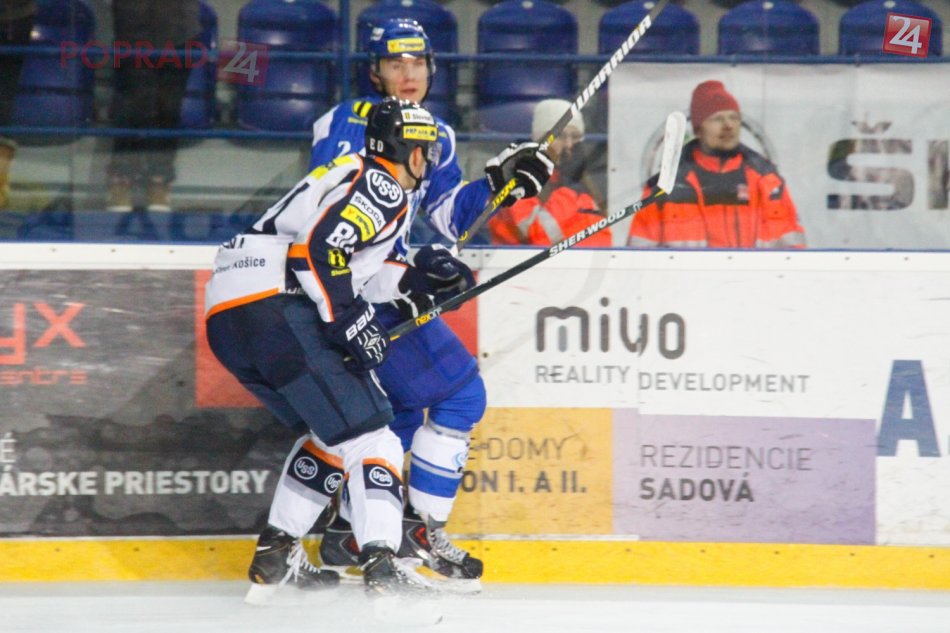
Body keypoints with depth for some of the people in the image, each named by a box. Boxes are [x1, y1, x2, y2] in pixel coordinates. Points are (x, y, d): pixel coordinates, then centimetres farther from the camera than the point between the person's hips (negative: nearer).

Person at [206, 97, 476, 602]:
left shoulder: (353, 175, 29)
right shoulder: (383, 186, -2)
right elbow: (318, 249, -17)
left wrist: (415, 279, 18)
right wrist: (351, 322, -15)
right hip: (274, 309, -10)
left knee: (333, 431, 22)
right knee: (366, 431, -10)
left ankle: (275, 558, 21)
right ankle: (381, 565, -24)